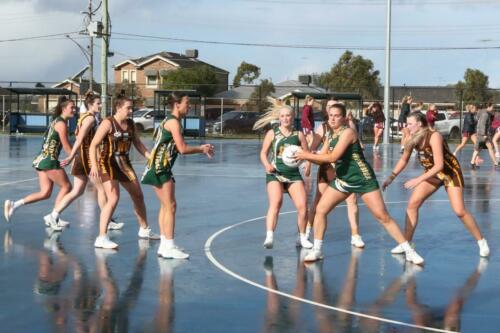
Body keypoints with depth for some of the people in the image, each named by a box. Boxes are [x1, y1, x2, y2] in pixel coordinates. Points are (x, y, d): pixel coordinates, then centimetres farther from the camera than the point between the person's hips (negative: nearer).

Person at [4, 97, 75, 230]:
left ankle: (14, 204, 4)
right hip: (49, 160, -9)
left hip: (41, 159, 9)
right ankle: (53, 219, 5)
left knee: (45, 193, 8)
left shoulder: (56, 121, 17)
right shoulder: (61, 124, -12)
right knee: (66, 187, 3)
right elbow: (66, 147, -12)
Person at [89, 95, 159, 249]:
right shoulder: (108, 123, -15)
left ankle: (144, 229, 37)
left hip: (124, 164, 8)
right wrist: (94, 165, -28)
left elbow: (138, 144, 14)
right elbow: (93, 145, -18)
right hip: (108, 163, -8)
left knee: (138, 196, 16)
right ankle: (101, 238, -14)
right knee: (113, 199, -20)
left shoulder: (130, 124, 5)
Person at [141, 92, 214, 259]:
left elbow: (178, 148, 18)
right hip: (160, 167, -10)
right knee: (170, 206, -7)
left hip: (161, 168, 10)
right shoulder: (173, 122, -13)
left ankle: (164, 245, 18)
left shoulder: (170, 120, 16)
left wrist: (200, 148, 12)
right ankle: (168, 247, -5)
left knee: (165, 206, 13)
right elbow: (182, 149, -18)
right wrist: (201, 149, -3)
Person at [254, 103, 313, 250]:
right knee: (275, 203, -24)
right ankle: (269, 237, -30)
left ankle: (302, 237, 15)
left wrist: (308, 165, -12)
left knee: (303, 206, -7)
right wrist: (267, 164, -13)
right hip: (275, 173, -2)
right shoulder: (272, 133, 4)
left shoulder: (299, 135, 6)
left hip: (294, 174, 2)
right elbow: (263, 152, 6)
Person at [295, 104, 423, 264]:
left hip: (364, 180, -7)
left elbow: (333, 157, -25)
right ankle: (317, 250, 9)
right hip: (343, 180, 7)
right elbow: (325, 159, 12)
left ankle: (409, 251, 1)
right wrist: (307, 157, -3)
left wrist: (308, 155, -20)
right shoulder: (332, 136, 7)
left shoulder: (347, 132, -18)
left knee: (383, 216, -7)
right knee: (320, 210, -3)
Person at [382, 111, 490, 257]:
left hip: (450, 172, -6)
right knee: (412, 204, -5)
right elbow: (404, 159, 6)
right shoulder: (413, 139, -11)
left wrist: (418, 180, -38)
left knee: (459, 211, -13)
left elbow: (439, 165, -36)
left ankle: (482, 242, 5)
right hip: (432, 172, 6)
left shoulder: (434, 137, -30)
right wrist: (391, 177, -2)